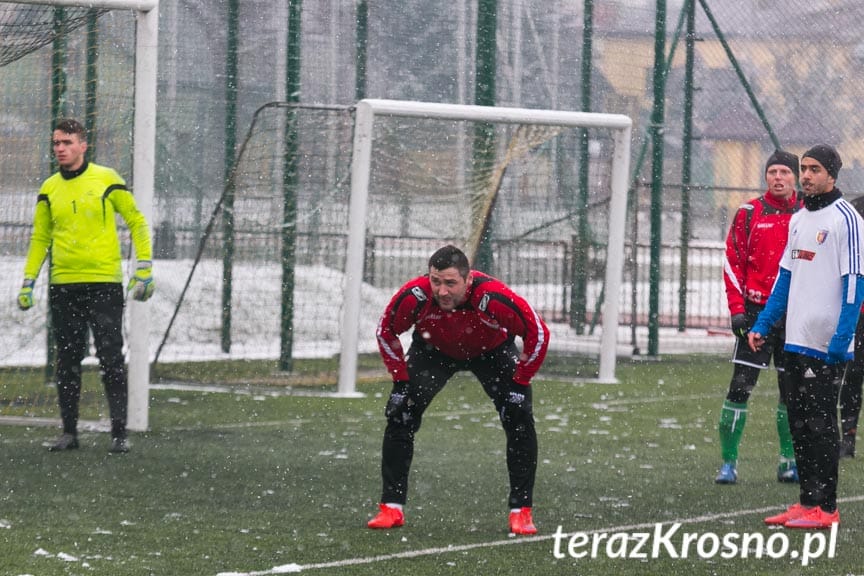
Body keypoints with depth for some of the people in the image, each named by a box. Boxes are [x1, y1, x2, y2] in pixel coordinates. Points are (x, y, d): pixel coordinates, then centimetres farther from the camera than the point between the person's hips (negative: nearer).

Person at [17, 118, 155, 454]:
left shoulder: (106, 180, -2)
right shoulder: (49, 189, 9)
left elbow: (136, 221, 4)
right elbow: (40, 238, 16)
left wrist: (144, 268, -3)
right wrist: (28, 282, 8)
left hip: (104, 284, -4)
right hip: (63, 286, 4)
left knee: (111, 360, -5)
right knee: (67, 361, 6)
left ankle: (119, 432, -1)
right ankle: (69, 432, 13)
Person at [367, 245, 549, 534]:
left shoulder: (494, 298, -40)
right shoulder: (414, 296, -35)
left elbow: (538, 334, -27)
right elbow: (386, 332, -13)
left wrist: (519, 383, -24)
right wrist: (401, 380, -16)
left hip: (491, 350, -1)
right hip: (434, 348, 1)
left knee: (520, 420, -15)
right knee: (400, 415, -13)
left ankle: (521, 511, -5)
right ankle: (391, 508, -3)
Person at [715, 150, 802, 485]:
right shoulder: (749, 214, 1)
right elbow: (733, 262, 1)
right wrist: (737, 309, -7)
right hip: (756, 312, -2)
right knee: (740, 386, -8)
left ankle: (789, 461, 19)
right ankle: (728, 461, -5)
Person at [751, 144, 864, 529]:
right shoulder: (799, 219, 16)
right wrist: (763, 324, 14)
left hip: (827, 344, -8)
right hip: (796, 339, 8)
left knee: (820, 422, -7)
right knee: (799, 421, 8)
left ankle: (824, 507, -4)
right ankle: (806, 501, 13)